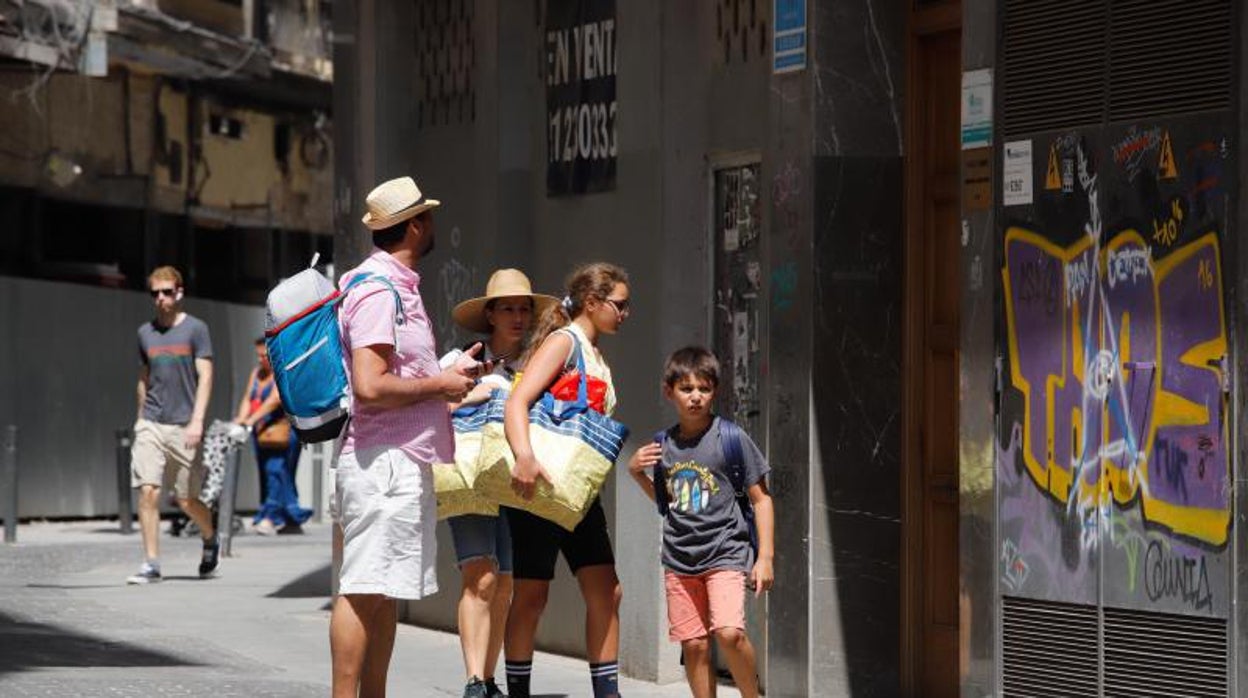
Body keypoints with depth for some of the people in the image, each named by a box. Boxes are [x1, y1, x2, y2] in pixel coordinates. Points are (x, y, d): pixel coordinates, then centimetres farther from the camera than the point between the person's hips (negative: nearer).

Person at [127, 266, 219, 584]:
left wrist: (197, 420, -17)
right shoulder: (145, 332, 11)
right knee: (148, 492, -11)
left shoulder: (195, 329, -1)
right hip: (151, 424, 3)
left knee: (187, 500, 4)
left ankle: (210, 540, 34)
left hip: (183, 426, -3)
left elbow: (205, 377, -7)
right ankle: (151, 563, -8)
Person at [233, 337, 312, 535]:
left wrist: (252, 419, -26)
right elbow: (248, 399, 12)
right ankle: (290, 521, 12)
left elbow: (275, 400, -19)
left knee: (276, 470, -17)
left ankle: (271, 517, -24)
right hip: (260, 433, 8)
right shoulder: (257, 373, 17)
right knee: (266, 473, 7)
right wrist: (241, 418, -9)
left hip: (281, 431, -8)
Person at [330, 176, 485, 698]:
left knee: (385, 594, 12)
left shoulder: (398, 287, 19)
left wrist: (452, 372, 18)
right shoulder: (377, 291, -14)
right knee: (364, 591, -10)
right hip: (382, 462, -11)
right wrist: (439, 385, -12)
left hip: (407, 459, 11)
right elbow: (371, 386, -23)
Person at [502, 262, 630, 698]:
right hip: (538, 483, -8)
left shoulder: (596, 355, 18)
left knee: (605, 592, 2)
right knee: (532, 594, -3)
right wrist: (524, 457, -36)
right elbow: (517, 402, -21)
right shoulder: (563, 342, -9)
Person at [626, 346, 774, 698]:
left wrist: (765, 556, -6)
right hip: (679, 557, 4)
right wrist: (637, 473, 5)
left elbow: (760, 498, 0)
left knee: (729, 632, -21)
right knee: (694, 644, 3)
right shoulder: (663, 445, 7)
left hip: (725, 552, -4)